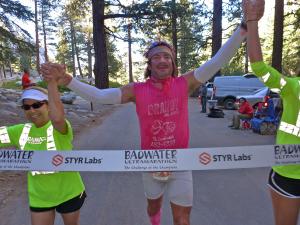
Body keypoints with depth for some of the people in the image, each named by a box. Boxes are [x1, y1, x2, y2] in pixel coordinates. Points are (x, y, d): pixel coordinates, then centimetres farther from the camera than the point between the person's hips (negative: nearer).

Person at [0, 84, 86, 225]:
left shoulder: (60, 127, -23)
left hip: (69, 193, -3)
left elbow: (58, 118, -46)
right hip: (39, 197, 4)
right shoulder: (21, 131, -5)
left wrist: (52, 82, -47)